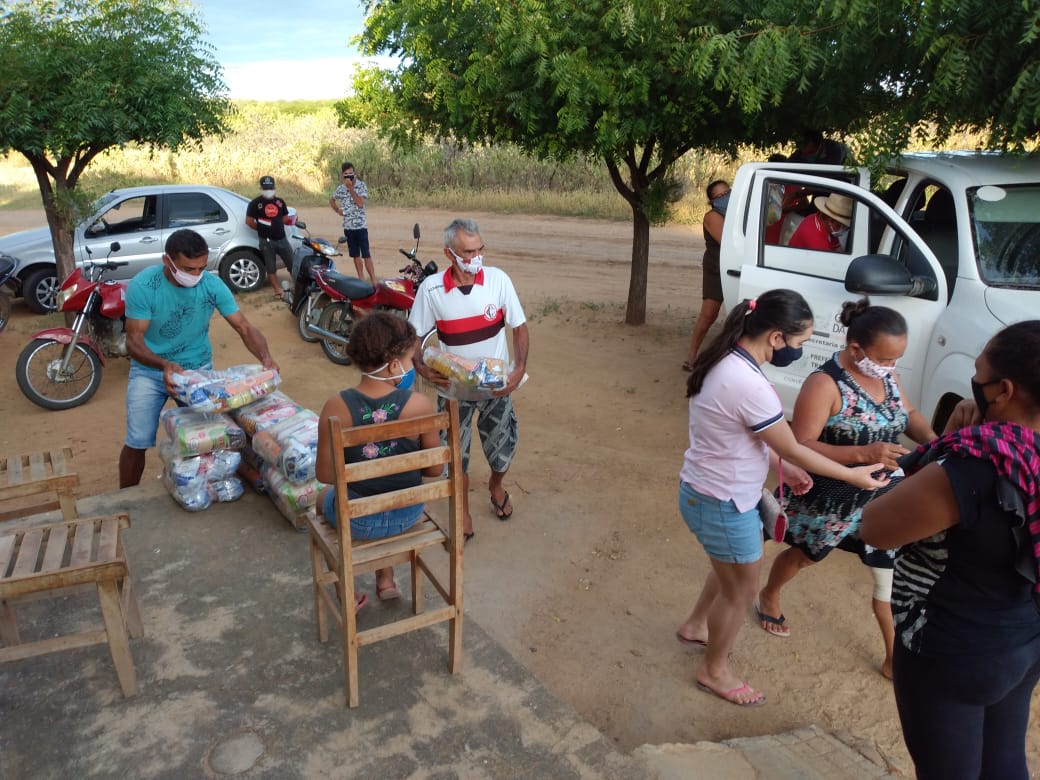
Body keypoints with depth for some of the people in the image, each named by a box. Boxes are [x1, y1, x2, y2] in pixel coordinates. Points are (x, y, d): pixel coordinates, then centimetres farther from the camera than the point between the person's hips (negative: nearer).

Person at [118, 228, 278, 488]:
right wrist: (164, 365, -41)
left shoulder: (212, 285, -14)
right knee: (137, 442, -8)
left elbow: (244, 327, -14)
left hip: (198, 367, 2)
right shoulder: (142, 286, -21)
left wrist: (265, 357, -33)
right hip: (150, 369, -2)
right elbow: (134, 340, -21)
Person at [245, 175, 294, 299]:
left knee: (293, 264, 8)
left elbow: (285, 219, 19)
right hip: (266, 241, -4)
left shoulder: (280, 202, 12)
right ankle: (277, 290, 8)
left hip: (282, 239, 4)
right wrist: (262, 230, 1)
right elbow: (249, 221, -4)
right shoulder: (255, 203, -3)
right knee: (271, 269, 3)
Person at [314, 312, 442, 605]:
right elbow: (434, 469, -9)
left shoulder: (336, 407, -21)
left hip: (357, 520, -1)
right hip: (407, 514, 1)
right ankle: (386, 581, 46)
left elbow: (324, 474, -10)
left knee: (324, 497, 36)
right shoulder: (419, 405, -21)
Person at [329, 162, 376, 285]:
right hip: (348, 226, 5)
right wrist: (337, 210, 7)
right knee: (355, 255, 11)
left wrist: (351, 188, -18)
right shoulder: (340, 189, 7)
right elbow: (331, 200, 26)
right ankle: (361, 278, 20)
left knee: (366, 255, -10)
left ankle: (373, 281, -10)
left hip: (361, 225, -4)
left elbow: (360, 203, -18)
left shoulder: (361, 185, -5)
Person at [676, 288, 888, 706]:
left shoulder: (725, 361, -2)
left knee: (733, 569, 31)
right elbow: (793, 450, -19)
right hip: (723, 503, -9)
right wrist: (854, 475, -6)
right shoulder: (750, 385, -31)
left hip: (706, 491, 9)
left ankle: (694, 626, 53)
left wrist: (783, 467, 9)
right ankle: (714, 671, 36)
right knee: (741, 589, 14)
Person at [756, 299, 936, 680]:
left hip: (884, 496, 5)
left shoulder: (886, 373, -5)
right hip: (832, 500, -5)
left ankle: (895, 658, 28)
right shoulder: (825, 384, -27)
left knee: (892, 577, 9)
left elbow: (908, 413, 11)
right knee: (804, 555, 21)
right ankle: (770, 596, 53)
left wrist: (931, 438, -11)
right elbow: (801, 447, -29)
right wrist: (864, 453, -39)